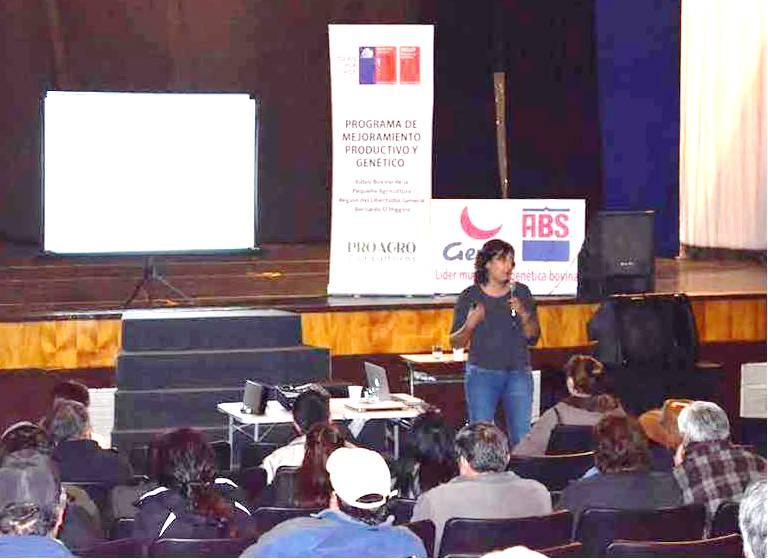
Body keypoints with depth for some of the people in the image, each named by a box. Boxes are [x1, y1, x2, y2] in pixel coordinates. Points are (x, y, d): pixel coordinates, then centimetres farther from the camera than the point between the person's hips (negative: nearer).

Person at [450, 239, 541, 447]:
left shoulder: (521, 292, 7)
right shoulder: (470, 296, 1)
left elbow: (533, 338, 7)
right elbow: (456, 342, 4)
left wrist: (524, 316, -11)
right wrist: (469, 325, -16)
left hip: (518, 373, 2)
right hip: (482, 374, -2)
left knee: (522, 436, -4)